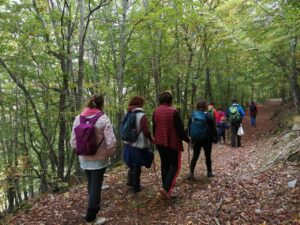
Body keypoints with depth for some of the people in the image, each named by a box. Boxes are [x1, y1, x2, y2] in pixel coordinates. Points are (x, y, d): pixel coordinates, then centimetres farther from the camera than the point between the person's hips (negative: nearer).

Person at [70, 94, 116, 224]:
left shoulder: (78, 118, -2)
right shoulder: (103, 119, -15)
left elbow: (73, 141, 1)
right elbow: (110, 141, -18)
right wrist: (109, 154, -1)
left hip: (84, 159, 5)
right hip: (99, 159, -5)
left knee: (91, 184, 24)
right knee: (96, 186, 7)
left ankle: (93, 208, 44)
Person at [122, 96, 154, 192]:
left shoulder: (129, 114, 4)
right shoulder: (142, 115, -17)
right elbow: (146, 131, -19)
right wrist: (151, 139, -4)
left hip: (129, 144, 7)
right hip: (139, 145, -7)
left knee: (132, 164, 23)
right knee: (137, 166, 7)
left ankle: (130, 181, 35)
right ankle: (136, 186, 19)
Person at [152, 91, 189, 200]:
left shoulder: (156, 111, 2)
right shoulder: (173, 111, -15)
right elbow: (179, 129, -13)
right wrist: (187, 139, 2)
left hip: (160, 142, 6)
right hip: (172, 143, -6)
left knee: (164, 164, 16)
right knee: (175, 166, 6)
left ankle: (166, 190, 23)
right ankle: (166, 188, -9)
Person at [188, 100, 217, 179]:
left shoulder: (193, 115, 0)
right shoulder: (208, 115, -10)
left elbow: (189, 127, 9)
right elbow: (213, 128, -7)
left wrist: (192, 137, 17)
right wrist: (215, 137, 2)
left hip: (196, 139, 3)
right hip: (207, 139, -2)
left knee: (195, 156, 8)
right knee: (208, 156, 12)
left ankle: (191, 173, 1)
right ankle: (209, 172, 24)